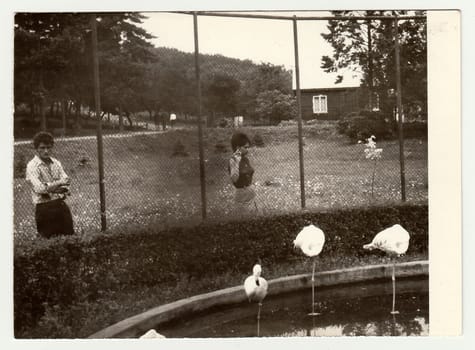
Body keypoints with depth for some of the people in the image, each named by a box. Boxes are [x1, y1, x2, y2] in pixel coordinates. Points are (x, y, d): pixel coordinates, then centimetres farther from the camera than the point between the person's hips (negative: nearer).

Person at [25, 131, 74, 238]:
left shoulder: (56, 163, 11)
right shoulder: (32, 166, -6)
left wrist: (50, 187, -16)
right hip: (44, 208, -5)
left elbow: (66, 183, 1)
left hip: (61, 205, 5)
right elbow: (39, 188, -18)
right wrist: (59, 183, -16)